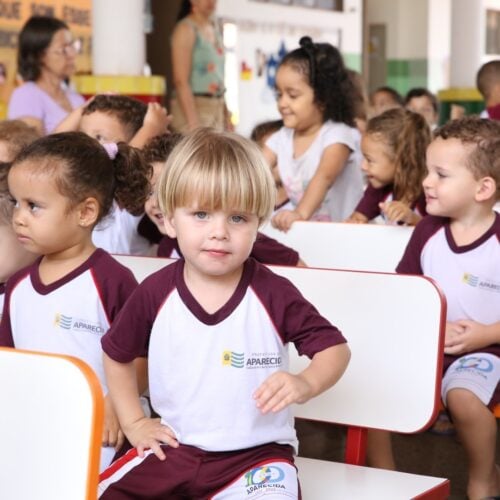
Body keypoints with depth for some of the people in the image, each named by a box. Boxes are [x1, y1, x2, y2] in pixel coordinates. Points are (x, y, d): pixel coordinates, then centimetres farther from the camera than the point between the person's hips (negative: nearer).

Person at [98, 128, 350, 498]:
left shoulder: (274, 294, -12)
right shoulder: (155, 293, -4)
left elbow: (335, 348, -6)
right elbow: (116, 355, 13)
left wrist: (306, 384, -26)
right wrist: (134, 423, 9)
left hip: (257, 452, -3)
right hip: (175, 448, 3)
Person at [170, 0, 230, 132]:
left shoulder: (214, 28, 15)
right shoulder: (186, 29, -8)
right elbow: (181, 80, -15)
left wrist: (226, 114, 15)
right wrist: (193, 122, -21)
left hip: (217, 108, 8)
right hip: (191, 107, -8)